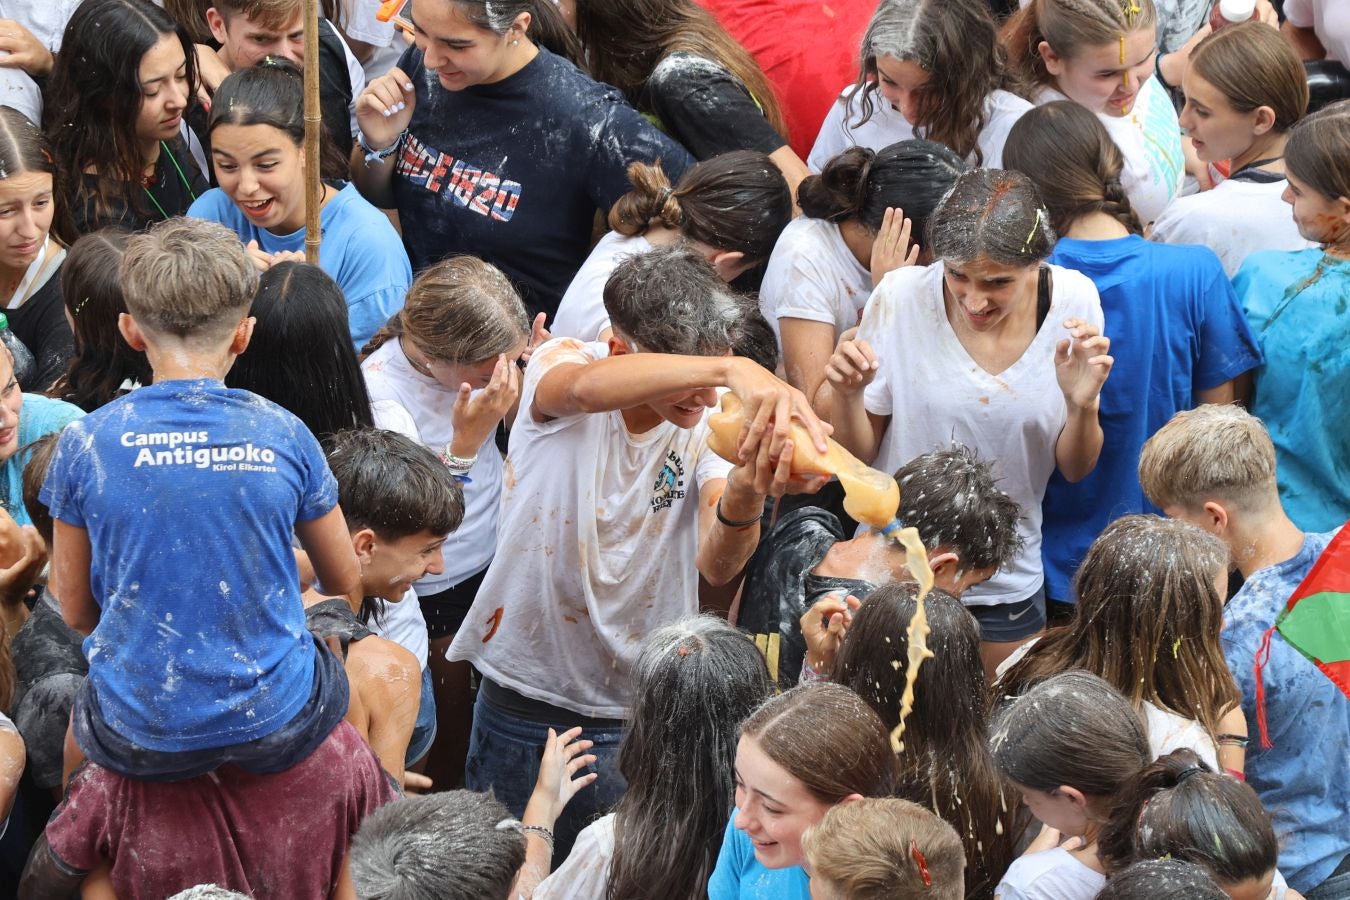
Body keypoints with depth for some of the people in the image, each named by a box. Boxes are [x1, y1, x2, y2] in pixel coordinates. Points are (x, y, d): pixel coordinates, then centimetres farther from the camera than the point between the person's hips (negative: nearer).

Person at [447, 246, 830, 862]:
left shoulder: (714, 425, -10)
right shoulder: (559, 365, -14)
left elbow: (716, 565, -26)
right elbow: (585, 388, -42)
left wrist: (744, 495, -50)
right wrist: (731, 370, -59)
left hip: (635, 716, 1)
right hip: (520, 692, -1)